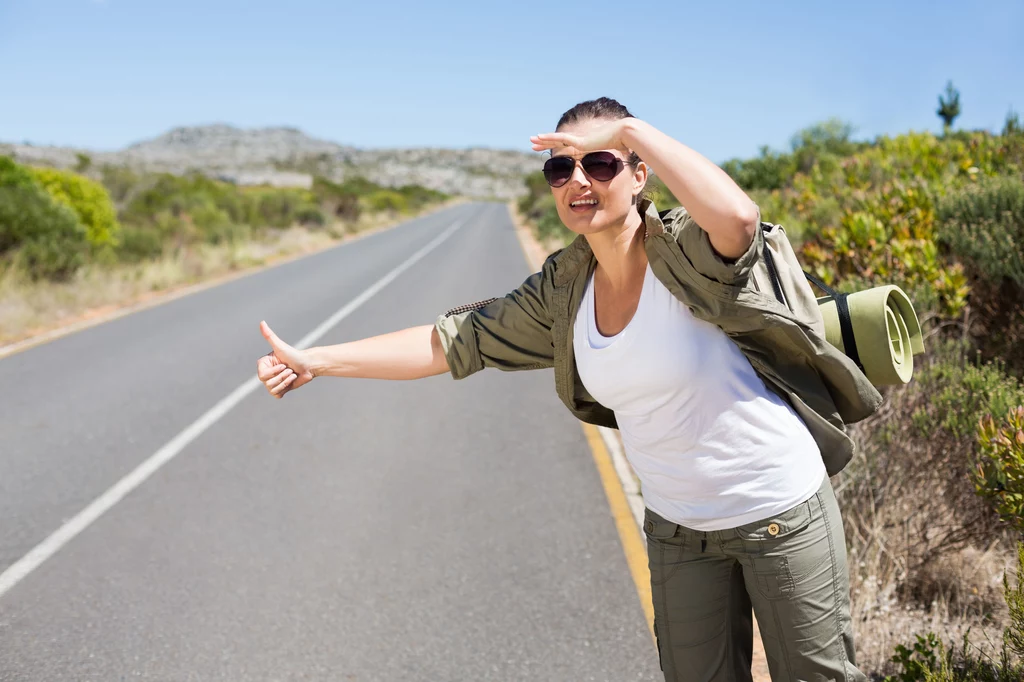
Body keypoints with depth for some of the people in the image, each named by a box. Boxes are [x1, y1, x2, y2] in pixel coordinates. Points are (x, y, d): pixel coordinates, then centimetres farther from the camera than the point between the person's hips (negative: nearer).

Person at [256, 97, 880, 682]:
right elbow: (456, 341, 0)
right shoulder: (564, 290, -4)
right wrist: (314, 361, -2)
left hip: (783, 514, -5)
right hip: (678, 528, 5)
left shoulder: (687, 252, -20)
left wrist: (635, 129, -33)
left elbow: (738, 217, -44)